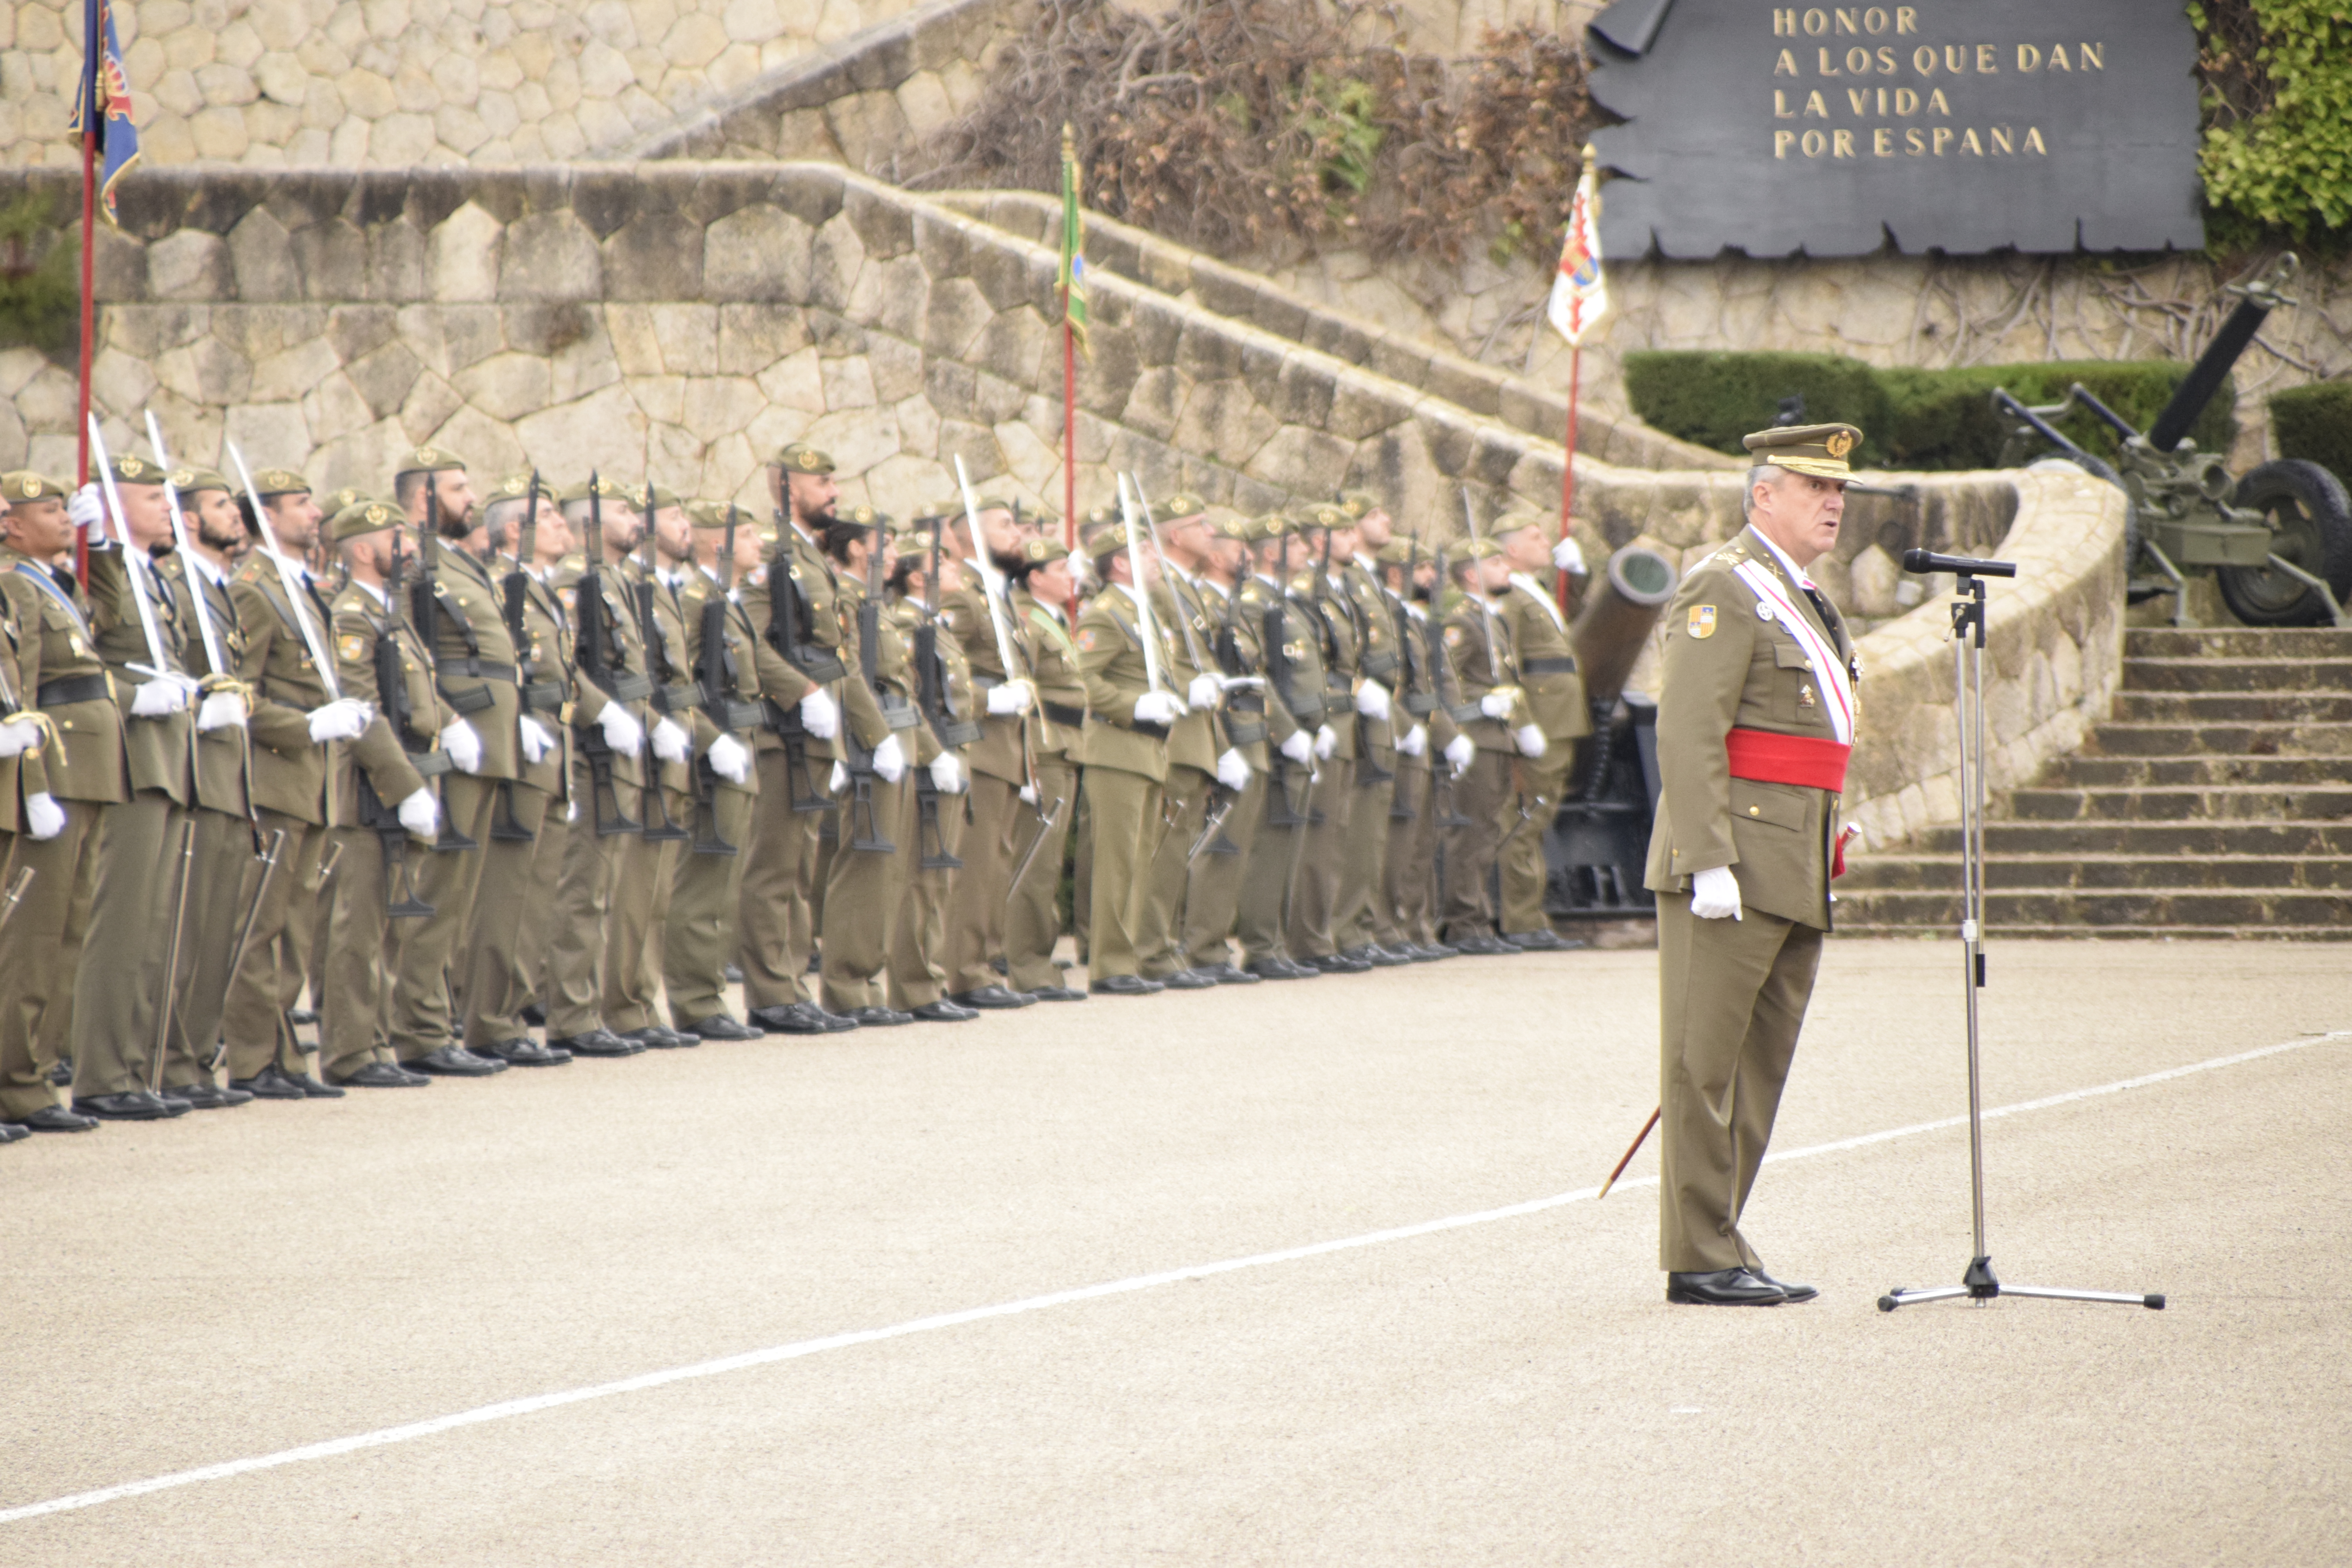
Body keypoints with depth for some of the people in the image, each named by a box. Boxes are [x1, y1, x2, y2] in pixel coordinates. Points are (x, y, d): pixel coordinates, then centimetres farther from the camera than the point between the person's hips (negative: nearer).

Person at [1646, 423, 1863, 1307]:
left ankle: (1721, 1249, 16)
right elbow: (1688, 735, -17)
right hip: (1730, 871, -10)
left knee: (1758, 1067, 11)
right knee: (1705, 1062, -5)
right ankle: (1700, 1260, -4)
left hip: (1795, 879, 10)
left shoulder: (1801, 603, 20)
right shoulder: (1724, 591, -10)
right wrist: (1709, 861, -23)